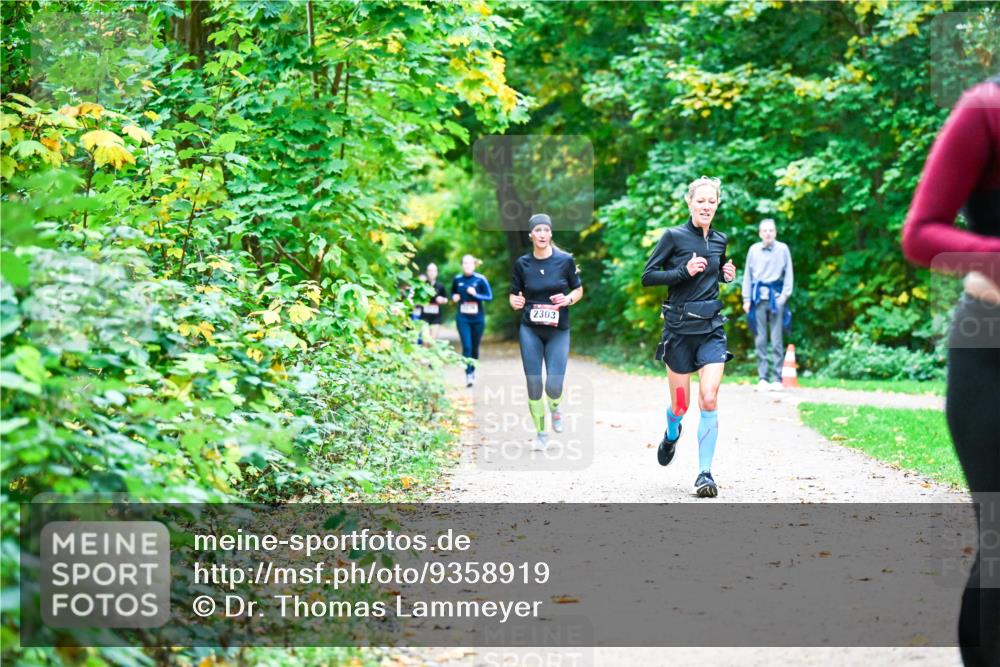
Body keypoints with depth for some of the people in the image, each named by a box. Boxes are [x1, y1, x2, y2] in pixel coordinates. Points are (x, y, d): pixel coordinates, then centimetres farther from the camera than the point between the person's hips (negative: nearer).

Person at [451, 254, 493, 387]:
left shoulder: (480, 279, -7)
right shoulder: (457, 279, 1)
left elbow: (489, 297, -6)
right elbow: (453, 293, 19)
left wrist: (476, 294, -20)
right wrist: (454, 297, -3)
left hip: (477, 318, 0)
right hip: (462, 318, 0)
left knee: (474, 347, 10)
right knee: (466, 346, -11)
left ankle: (472, 370, 32)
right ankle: (468, 375, -12)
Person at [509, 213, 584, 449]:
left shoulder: (565, 260, -4)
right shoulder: (522, 263, -1)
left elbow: (579, 290, 7)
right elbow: (514, 294, 7)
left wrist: (568, 299, -14)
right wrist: (515, 302, -15)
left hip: (558, 330, -1)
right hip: (530, 330, 1)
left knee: (554, 385, -11)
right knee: (534, 385, -1)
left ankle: (554, 407, 27)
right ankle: (541, 433, 19)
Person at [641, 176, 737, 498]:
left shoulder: (720, 241, 8)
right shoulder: (674, 236, -6)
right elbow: (648, 277, -7)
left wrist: (727, 275, 5)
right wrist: (684, 271, -18)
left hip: (712, 329, 3)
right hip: (679, 329, -3)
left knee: (709, 400, -12)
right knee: (680, 405, 5)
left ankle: (705, 472, -6)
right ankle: (671, 435, 42)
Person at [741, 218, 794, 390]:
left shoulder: (783, 249, 4)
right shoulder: (753, 250, 9)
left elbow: (788, 274, 6)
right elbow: (747, 275, 12)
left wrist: (785, 294, -4)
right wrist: (746, 298, 6)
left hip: (776, 297, -2)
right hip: (759, 297, 2)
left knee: (776, 340, -3)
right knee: (760, 339, 1)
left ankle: (777, 378, -1)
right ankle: (762, 378, 3)